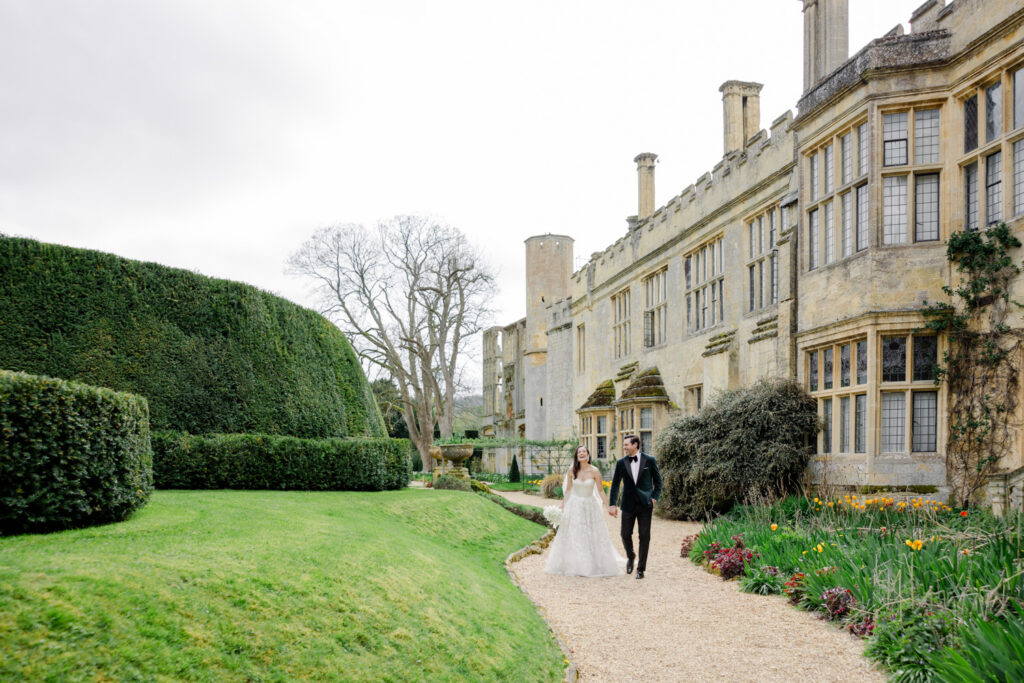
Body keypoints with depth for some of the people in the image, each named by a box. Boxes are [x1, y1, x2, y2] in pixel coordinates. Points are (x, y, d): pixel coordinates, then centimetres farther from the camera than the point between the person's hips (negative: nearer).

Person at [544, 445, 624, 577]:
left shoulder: (595, 471, -9)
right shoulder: (572, 471, -4)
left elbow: (601, 491, -3)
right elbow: (567, 490, 4)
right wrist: (562, 506, 4)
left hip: (590, 506, -1)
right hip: (574, 506, 1)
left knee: (592, 536, 3)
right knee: (573, 537, 4)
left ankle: (595, 565, 15)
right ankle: (573, 566, 15)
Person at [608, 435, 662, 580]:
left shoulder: (649, 460, -2)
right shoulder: (621, 463, 2)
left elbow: (658, 481, 6)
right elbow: (615, 484, 6)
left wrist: (654, 498, -5)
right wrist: (612, 504, 1)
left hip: (645, 504, -1)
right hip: (628, 504, 2)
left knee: (644, 536, -1)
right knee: (625, 534, 2)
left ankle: (641, 568, 10)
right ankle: (630, 557, 32)